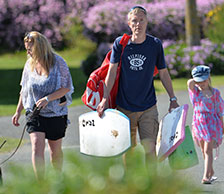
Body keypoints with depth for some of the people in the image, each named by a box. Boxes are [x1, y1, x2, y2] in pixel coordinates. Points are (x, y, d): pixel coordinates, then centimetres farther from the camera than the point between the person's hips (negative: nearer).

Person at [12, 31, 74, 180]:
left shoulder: (58, 62, -9)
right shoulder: (30, 64, 4)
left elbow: (66, 88, -12)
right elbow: (24, 90, 15)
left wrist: (47, 98, -22)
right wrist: (18, 111, 13)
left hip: (56, 113, -2)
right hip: (34, 112, 2)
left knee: (55, 149, 11)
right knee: (37, 146, -14)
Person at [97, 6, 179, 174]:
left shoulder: (155, 44, -1)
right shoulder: (120, 43, -2)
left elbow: (163, 73, 8)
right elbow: (112, 71, 0)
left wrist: (173, 99, 9)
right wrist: (105, 99, -6)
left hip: (148, 107, -1)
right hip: (124, 106, 1)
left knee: (149, 146, -13)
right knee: (128, 149, 7)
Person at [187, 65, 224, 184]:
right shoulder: (195, 91, 1)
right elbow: (190, 83, -21)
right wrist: (195, 81, 0)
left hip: (212, 122, -3)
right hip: (198, 122, 3)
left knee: (208, 149, -11)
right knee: (203, 150, 13)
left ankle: (206, 176, -17)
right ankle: (211, 172, 31)